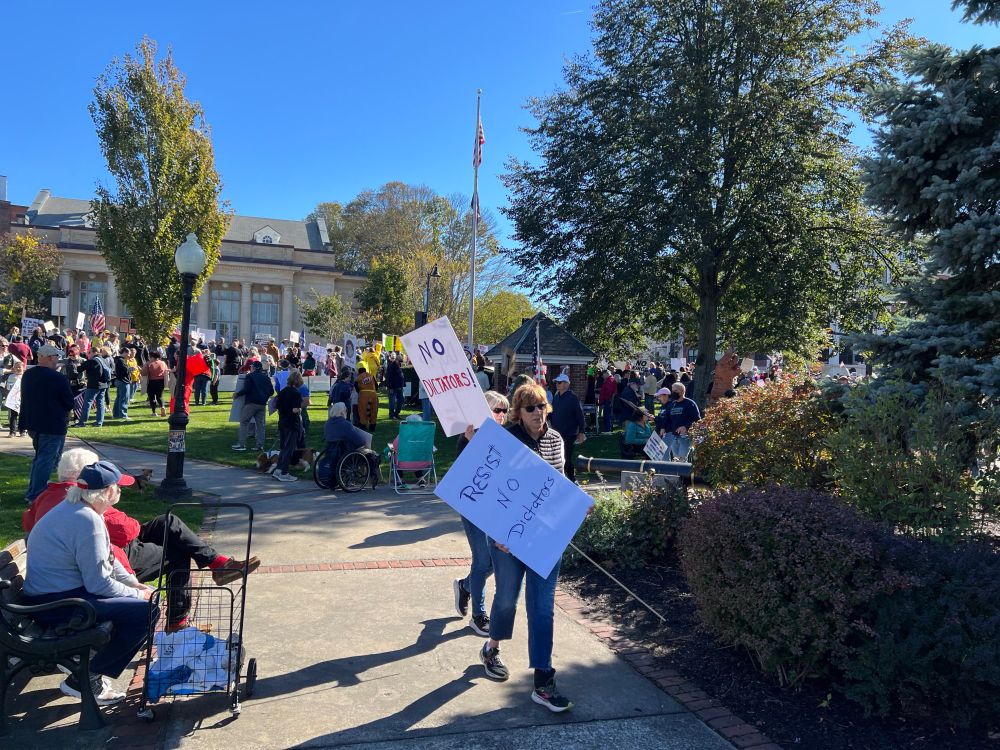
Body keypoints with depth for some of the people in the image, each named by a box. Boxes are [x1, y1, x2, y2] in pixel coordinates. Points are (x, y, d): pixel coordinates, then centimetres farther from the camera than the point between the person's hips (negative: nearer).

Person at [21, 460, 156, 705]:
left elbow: (106, 559, 17)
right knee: (147, 610, -20)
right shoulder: (87, 520, -24)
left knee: (144, 595, 14)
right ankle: (84, 679, -6)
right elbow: (98, 583, -22)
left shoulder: (72, 507, 8)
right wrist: (138, 595, -9)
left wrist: (135, 584, 12)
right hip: (55, 606, -11)